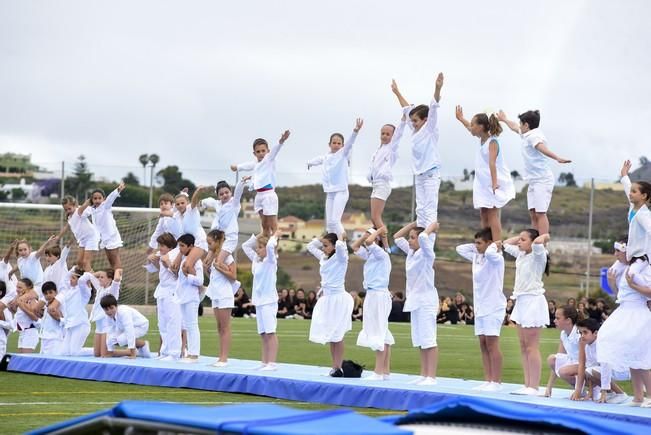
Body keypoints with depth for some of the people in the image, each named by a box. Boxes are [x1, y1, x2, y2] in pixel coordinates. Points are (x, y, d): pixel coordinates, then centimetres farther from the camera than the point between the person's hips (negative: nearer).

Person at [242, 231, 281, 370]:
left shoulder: (270, 261, -7)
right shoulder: (256, 260, 14)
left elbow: (270, 246, -25)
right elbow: (245, 245, 22)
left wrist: (275, 236, -8)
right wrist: (260, 235, 16)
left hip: (269, 301, -8)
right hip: (259, 301, 8)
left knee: (270, 332, -10)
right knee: (263, 334, 8)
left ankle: (272, 363, -13)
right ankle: (264, 362, 9)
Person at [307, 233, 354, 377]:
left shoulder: (340, 257, -10)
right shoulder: (324, 258, 11)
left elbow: (340, 246, -31)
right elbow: (310, 246, 22)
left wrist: (341, 238, -11)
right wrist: (322, 239, 11)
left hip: (338, 298, -8)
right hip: (326, 298, 8)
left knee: (337, 335, -5)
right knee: (329, 336, 8)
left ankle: (338, 367, -2)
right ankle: (334, 367, 11)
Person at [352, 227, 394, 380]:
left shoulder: (382, 254, -11)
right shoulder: (370, 255, 15)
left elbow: (369, 242, -27)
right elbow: (355, 247, 24)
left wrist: (378, 232, -10)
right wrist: (366, 234, 14)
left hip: (379, 295, -9)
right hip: (372, 295, 9)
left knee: (379, 334, -9)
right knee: (382, 335, 9)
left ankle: (379, 372, -10)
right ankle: (385, 371, 11)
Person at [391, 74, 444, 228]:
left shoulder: (430, 129, -6)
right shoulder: (415, 130, 13)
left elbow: (433, 108, -18)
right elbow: (407, 108, 23)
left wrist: (437, 89, -29)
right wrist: (397, 93, 33)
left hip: (431, 174, -8)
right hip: (419, 175, 8)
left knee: (430, 208, -11)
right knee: (420, 209, 7)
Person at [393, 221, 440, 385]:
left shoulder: (426, 253, -11)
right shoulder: (411, 253, 11)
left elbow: (423, 237, -30)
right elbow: (397, 237, 20)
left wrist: (432, 227, -12)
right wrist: (414, 224, 13)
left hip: (426, 300, -9)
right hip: (415, 300, 9)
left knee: (428, 340, -9)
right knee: (420, 341, 10)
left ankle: (431, 376, -11)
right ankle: (424, 375, 13)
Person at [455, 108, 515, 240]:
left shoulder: (492, 142, -18)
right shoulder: (482, 138, 8)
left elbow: (492, 163, -32)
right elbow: (470, 128, 31)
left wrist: (494, 182, -43)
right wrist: (461, 118, 46)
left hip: (494, 184, -9)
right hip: (483, 183, 9)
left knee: (492, 215, -13)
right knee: (483, 215, 8)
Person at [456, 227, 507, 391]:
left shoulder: (496, 258, -11)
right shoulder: (476, 257, 13)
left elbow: (490, 253, -34)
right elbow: (460, 249, 23)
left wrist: (495, 246, -14)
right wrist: (477, 246, 12)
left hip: (493, 307, -8)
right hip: (480, 307, 9)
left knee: (492, 344, -9)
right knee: (483, 344, 7)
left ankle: (496, 382, -7)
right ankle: (488, 380, 10)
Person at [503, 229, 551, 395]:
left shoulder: (538, 256, -9)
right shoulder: (520, 255, 14)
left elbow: (538, 243, -30)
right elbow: (506, 244, 27)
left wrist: (544, 237, -10)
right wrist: (521, 236, 17)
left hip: (533, 301, -9)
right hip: (521, 301, 9)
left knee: (531, 347, -8)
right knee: (523, 346, 7)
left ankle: (534, 387, -8)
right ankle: (527, 385, 9)